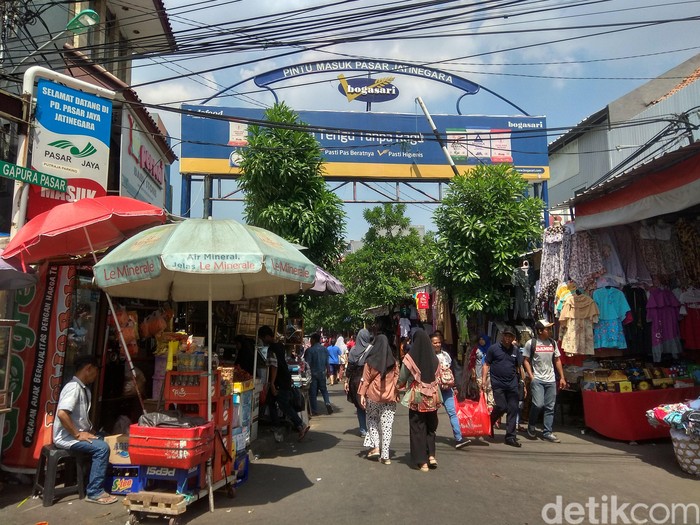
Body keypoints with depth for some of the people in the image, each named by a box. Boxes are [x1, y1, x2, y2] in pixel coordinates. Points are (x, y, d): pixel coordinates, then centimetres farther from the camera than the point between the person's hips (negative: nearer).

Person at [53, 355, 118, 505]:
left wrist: (88, 431, 7)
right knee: (102, 448, -21)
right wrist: (78, 435, -23)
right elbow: (61, 413, -30)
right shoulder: (74, 387, -20)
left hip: (79, 434, 10)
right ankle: (94, 493, -14)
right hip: (66, 437, -10)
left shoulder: (84, 389, 11)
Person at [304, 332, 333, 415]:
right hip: (322, 373, 4)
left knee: (313, 393, 5)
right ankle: (328, 403, -5)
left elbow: (307, 363, -14)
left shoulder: (310, 350, -13)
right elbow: (327, 362, 9)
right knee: (324, 390, 17)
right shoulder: (324, 349, 3)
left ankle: (315, 411, 7)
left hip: (313, 373, -4)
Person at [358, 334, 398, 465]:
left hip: (373, 395, -1)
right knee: (387, 425, 5)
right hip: (389, 397, 1)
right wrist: (396, 394, 11)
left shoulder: (370, 361, -5)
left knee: (372, 420, 20)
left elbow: (365, 379, -4)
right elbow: (396, 378, 4)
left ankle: (376, 446, 9)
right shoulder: (393, 361, 1)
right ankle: (385, 455, 5)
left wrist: (362, 394, 0)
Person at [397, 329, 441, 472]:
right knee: (431, 427, 21)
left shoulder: (410, 358, -12)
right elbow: (437, 377, 2)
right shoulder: (435, 358, -3)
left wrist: (400, 386, 13)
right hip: (432, 397, 3)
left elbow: (402, 378, -6)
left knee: (418, 428, 7)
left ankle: (422, 461, 9)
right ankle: (431, 455, 12)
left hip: (417, 397, -3)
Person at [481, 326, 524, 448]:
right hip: (498, 383, -4)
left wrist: (522, 382, 8)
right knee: (501, 407, -11)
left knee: (513, 410, 3)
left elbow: (519, 367, 15)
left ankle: (510, 437, 12)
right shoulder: (493, 348, 0)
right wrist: (483, 380, -8)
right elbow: (486, 365, 0)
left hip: (512, 384, 4)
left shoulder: (516, 350, 11)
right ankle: (489, 423, 18)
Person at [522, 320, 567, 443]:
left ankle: (547, 432, 14)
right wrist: (531, 377, -9)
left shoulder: (553, 343, 8)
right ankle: (531, 426, 9)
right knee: (538, 404, -15)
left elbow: (557, 360, 13)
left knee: (550, 407, 4)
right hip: (537, 379, -4)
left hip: (551, 380, 5)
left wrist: (562, 377, 9)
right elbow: (526, 361, -1)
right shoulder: (531, 343, -5)